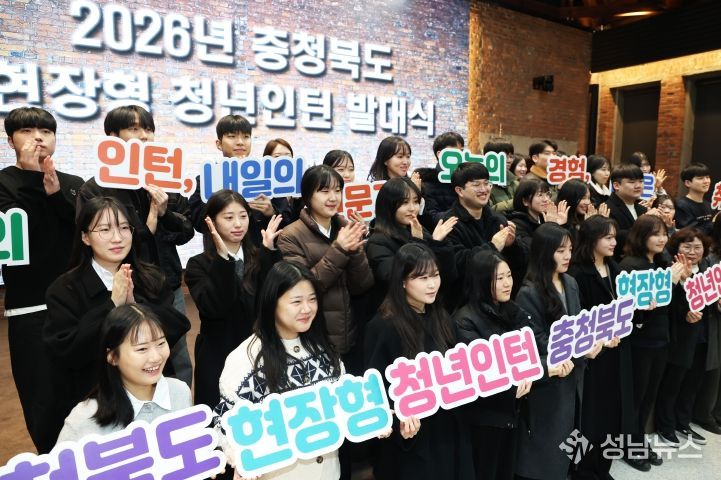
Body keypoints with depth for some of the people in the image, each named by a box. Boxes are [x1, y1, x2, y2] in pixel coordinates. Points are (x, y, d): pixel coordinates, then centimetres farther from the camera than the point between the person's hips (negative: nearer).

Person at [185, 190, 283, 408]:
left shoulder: (259, 258, 4)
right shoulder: (199, 265, -5)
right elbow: (213, 308, -20)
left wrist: (270, 251, -20)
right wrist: (223, 258, -27)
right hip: (218, 357, -2)